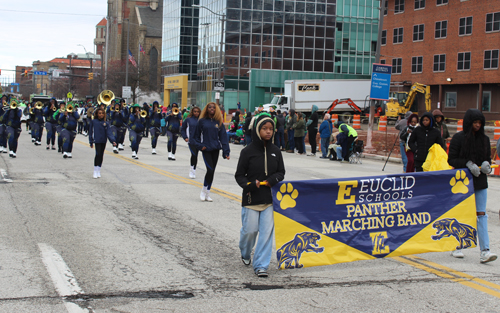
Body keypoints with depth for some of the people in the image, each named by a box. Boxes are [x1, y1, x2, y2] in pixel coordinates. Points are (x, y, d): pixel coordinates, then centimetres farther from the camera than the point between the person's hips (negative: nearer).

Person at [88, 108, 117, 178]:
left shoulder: (106, 123, 4)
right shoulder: (93, 122, 1)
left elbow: (109, 132, -3)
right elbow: (90, 131, 4)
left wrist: (113, 140, -16)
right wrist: (91, 141, 1)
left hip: (103, 141, 3)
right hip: (97, 140, -3)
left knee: (101, 155, 9)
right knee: (98, 154, -14)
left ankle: (98, 171, 20)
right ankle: (95, 171, -8)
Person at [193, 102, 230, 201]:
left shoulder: (219, 122, 5)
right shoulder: (202, 121, 0)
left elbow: (223, 137, 2)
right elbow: (196, 135, 7)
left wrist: (226, 152, -5)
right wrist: (200, 146, -7)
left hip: (215, 149, 3)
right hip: (206, 149, -3)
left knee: (212, 171, 7)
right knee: (210, 169, -16)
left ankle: (207, 194, 17)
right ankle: (204, 190, 2)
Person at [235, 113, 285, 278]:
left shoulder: (276, 151, 5)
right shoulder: (247, 152, -5)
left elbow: (281, 172, 13)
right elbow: (239, 175, 0)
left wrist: (272, 180, -8)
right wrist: (250, 184, -19)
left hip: (270, 198, 2)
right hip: (251, 198, -2)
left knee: (267, 231, -5)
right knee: (250, 230, 5)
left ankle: (261, 265, 3)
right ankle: (245, 254, 38)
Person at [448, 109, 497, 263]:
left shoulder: (484, 139, 7)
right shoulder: (459, 138, -6)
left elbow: (488, 157, 16)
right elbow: (451, 160, -7)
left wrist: (486, 164, -6)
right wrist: (468, 164, -20)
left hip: (480, 182, 3)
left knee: (481, 214, -5)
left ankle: (484, 251, -10)